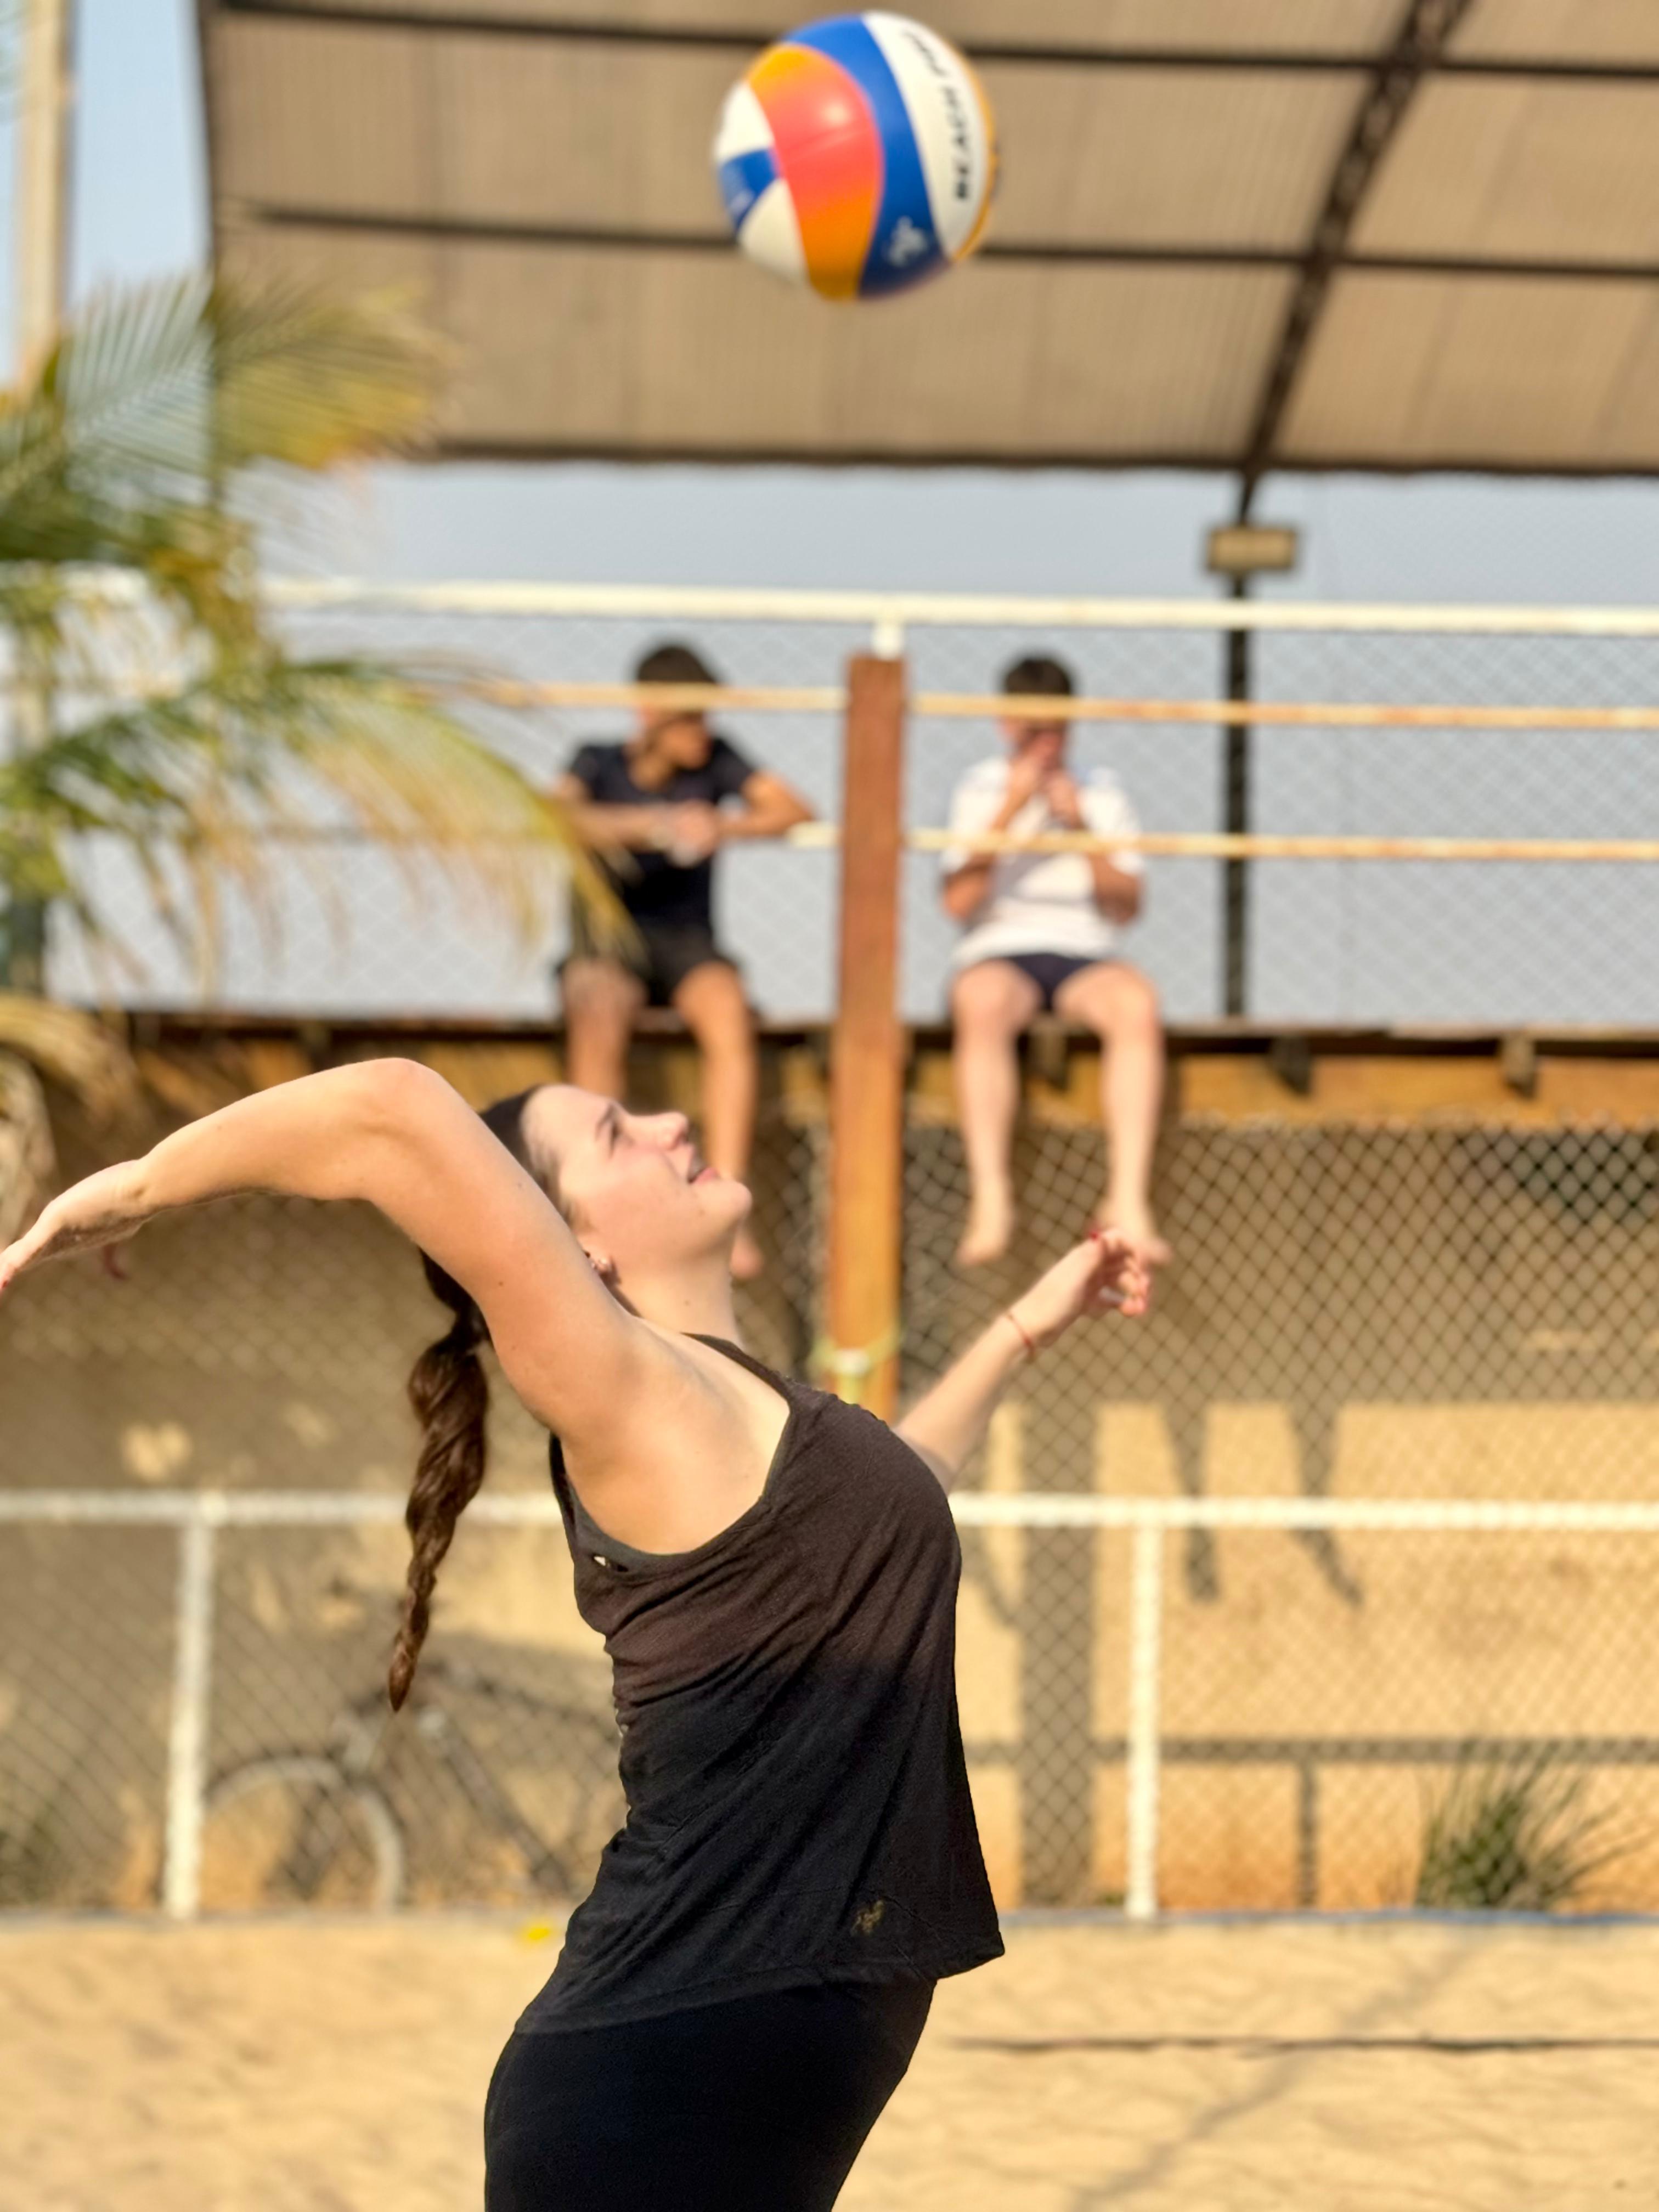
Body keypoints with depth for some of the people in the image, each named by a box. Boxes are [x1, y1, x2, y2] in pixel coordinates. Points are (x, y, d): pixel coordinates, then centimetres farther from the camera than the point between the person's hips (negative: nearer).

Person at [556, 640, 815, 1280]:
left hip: (686, 942, 1)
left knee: (729, 1018, -34)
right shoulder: (598, 764, 4)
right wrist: (658, 824, -26)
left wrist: (725, 827, -22)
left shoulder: (715, 761, 7)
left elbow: (793, 809, -3)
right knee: (599, 1019, -37)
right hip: (608, 940, -1)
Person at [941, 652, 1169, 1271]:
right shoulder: (981, 791, 8)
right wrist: (1010, 811, -11)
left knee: (1137, 1003, -34)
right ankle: (991, 1200, -44)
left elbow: (1128, 906, 5)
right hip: (999, 954, -2)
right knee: (983, 1004, -39)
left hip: (1084, 960, 2)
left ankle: (1128, 1200, -39)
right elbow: (960, 902, -6)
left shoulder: (1100, 795, 13)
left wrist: (1083, 829, -8)